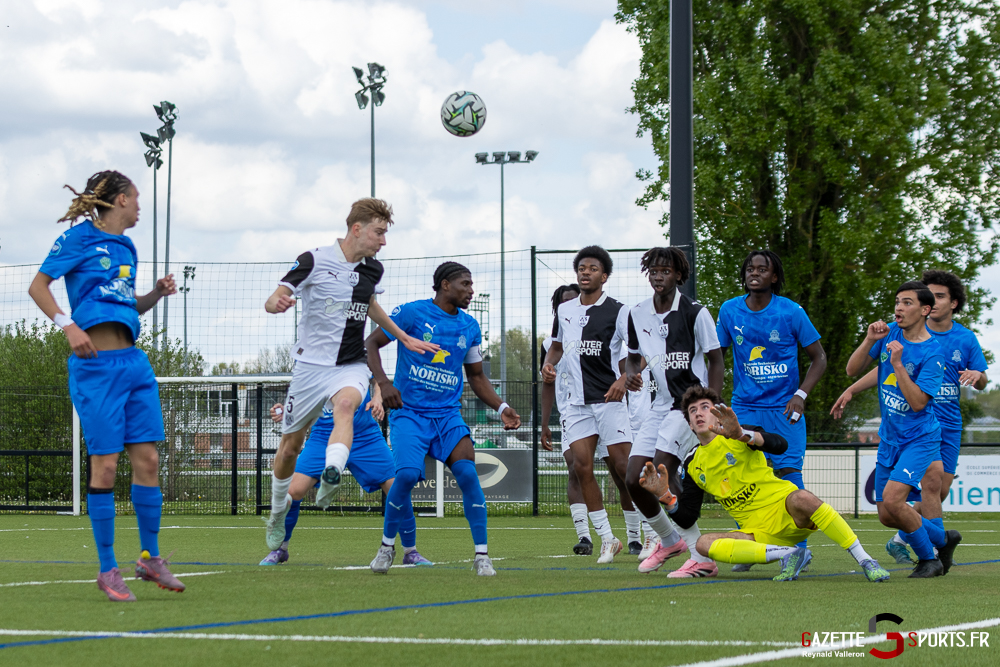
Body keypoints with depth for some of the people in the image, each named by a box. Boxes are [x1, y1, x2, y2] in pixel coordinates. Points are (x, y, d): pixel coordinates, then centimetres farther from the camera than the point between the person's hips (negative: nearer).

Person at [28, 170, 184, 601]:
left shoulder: (125, 247, 19)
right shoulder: (79, 238, -3)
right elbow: (38, 285, -6)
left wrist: (157, 293, 9)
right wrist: (68, 325, -18)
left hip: (133, 362, 7)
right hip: (96, 365, -7)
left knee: (147, 459, 5)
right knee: (105, 465, -6)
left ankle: (150, 558, 15)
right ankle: (107, 570, 0)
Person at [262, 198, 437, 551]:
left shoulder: (373, 269, 6)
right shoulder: (314, 261, -10)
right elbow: (272, 302, -14)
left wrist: (405, 338, 31)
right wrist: (278, 302, -39)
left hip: (351, 365, 2)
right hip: (311, 363, -2)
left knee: (346, 404, -34)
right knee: (291, 445, 8)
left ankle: (330, 478, -55)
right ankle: (277, 516, 31)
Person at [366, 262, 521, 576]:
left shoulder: (469, 327, 10)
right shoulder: (411, 313, -4)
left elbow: (476, 376, 20)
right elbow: (371, 343, -2)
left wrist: (501, 408, 5)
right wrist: (383, 383, -17)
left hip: (448, 414, 3)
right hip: (409, 412, -3)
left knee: (467, 473, -17)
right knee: (407, 474, -22)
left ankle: (482, 556, -10)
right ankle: (387, 546, 2)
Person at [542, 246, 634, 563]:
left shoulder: (617, 311, -5)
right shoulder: (564, 310, 12)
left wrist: (624, 378, -22)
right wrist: (548, 363, 6)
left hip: (609, 399, -5)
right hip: (577, 402, 5)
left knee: (622, 466, -8)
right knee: (582, 465, -6)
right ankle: (607, 539, 2)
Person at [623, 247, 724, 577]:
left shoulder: (695, 313, -8)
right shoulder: (637, 315, 7)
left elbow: (716, 363, -4)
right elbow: (634, 356, 22)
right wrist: (631, 373, -2)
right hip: (661, 404, 7)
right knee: (634, 479, -2)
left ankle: (702, 557, -16)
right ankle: (669, 540, 25)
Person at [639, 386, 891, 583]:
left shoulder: (736, 436, -2)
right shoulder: (693, 464, 12)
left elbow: (780, 445, -22)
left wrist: (741, 434, -39)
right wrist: (665, 494, -4)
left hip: (785, 512, -4)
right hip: (757, 532, 4)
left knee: (800, 498, -39)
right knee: (703, 543, -23)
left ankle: (865, 561, -31)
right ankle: (785, 554, -26)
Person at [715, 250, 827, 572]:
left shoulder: (791, 312, -5)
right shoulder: (730, 311, 3)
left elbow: (818, 358, 2)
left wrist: (800, 395, -10)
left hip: (784, 409, -3)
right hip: (744, 409, 3)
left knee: (788, 474, -10)